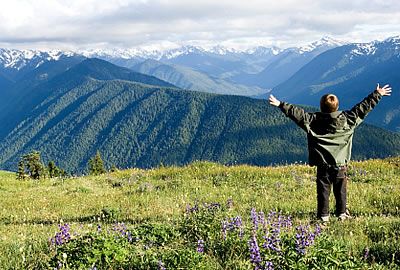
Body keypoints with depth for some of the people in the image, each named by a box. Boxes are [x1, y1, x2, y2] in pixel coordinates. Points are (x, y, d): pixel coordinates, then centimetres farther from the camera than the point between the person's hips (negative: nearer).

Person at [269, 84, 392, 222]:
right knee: (341, 190, 13)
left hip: (323, 165, -2)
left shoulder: (314, 120, -10)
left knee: (323, 190, 5)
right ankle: (342, 213, 20)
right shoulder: (348, 118, -3)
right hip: (341, 164, 2)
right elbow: (363, 107, 4)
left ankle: (323, 215, 7)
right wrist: (377, 94, 14)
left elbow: (298, 114, -12)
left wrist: (280, 105, -9)